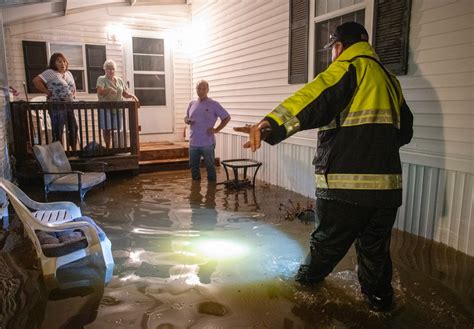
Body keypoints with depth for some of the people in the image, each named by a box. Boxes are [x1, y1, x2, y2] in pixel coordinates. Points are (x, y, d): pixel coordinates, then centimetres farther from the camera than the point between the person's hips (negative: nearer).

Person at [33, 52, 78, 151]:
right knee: (58, 132, -3)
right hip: (57, 106, -7)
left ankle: (74, 151, 22)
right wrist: (47, 92, -15)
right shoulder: (50, 72, -8)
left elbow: (73, 87, 29)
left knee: (73, 128, 10)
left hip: (69, 105, 8)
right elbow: (36, 80, -19)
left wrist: (73, 94, 12)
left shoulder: (69, 73, 15)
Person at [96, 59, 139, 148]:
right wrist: (108, 90, -34)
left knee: (116, 130, -1)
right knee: (107, 129, -5)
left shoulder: (119, 80, 15)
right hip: (105, 109, -3)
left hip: (117, 109, 3)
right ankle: (107, 148, 5)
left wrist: (131, 95, -6)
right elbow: (100, 92, -15)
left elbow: (125, 94, 15)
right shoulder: (101, 79, 1)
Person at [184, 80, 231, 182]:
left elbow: (227, 118, -4)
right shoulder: (192, 104, 10)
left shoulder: (214, 104, -6)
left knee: (210, 166, 4)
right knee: (193, 166, 15)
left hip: (207, 143, -5)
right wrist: (187, 121, -2)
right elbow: (186, 117, 22)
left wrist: (216, 130, -9)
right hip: (193, 143, 5)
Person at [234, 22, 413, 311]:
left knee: (328, 241, 14)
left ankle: (307, 279, 36)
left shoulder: (349, 67, -4)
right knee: (376, 248, 20)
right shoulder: (389, 77, 18)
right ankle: (380, 299, 33)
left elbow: (316, 98, -26)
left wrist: (273, 125, -40)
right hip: (388, 183, 6)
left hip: (346, 183, -6)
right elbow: (405, 130, 24)